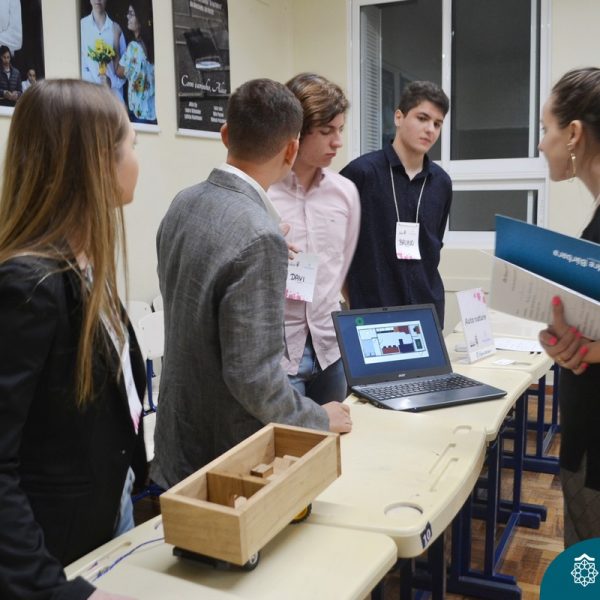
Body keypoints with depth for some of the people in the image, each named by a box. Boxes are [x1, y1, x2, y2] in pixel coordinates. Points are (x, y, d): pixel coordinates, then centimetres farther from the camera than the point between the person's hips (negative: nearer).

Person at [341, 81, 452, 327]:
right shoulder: (361, 172, -8)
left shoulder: (441, 183, 7)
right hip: (370, 309, -4)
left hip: (427, 309, 5)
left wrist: (425, 285, 12)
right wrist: (350, 298, -2)